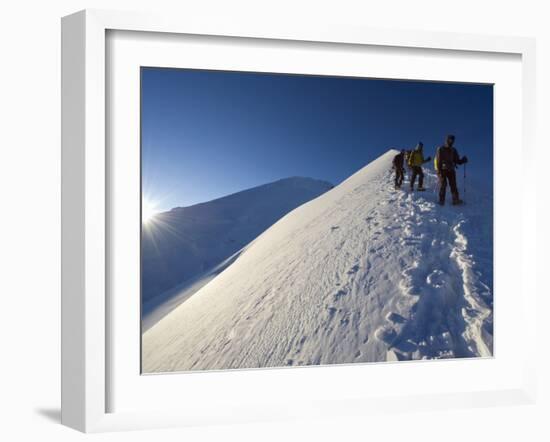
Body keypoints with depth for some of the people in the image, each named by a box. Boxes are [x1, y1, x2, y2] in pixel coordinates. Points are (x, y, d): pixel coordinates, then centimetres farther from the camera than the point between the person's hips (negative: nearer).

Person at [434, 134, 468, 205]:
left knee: (453, 185, -3)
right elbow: (437, 160, -6)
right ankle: (441, 200, -9)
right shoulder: (440, 149, -1)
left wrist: (462, 161, -7)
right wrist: (439, 171, -15)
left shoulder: (453, 150, 14)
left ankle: (456, 200, -3)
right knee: (443, 184, -12)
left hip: (451, 170, 4)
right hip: (442, 170, -4)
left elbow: (457, 161, 14)